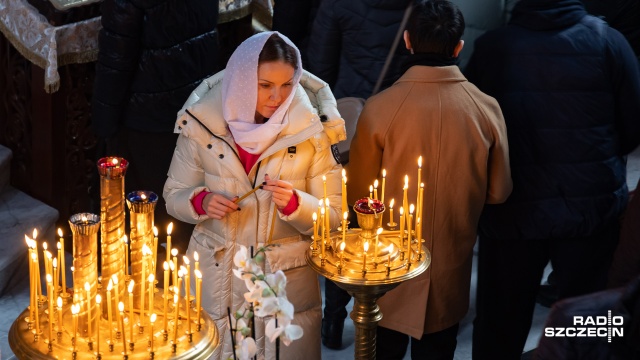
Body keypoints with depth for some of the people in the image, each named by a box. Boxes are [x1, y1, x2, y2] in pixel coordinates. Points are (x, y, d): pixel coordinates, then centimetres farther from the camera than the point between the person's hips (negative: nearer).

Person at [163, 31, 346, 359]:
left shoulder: (310, 130, -10)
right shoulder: (202, 123, -9)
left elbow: (333, 216, -6)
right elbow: (174, 195, 3)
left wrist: (295, 204, -25)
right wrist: (201, 202, -18)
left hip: (287, 283, 0)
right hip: (216, 281, 1)